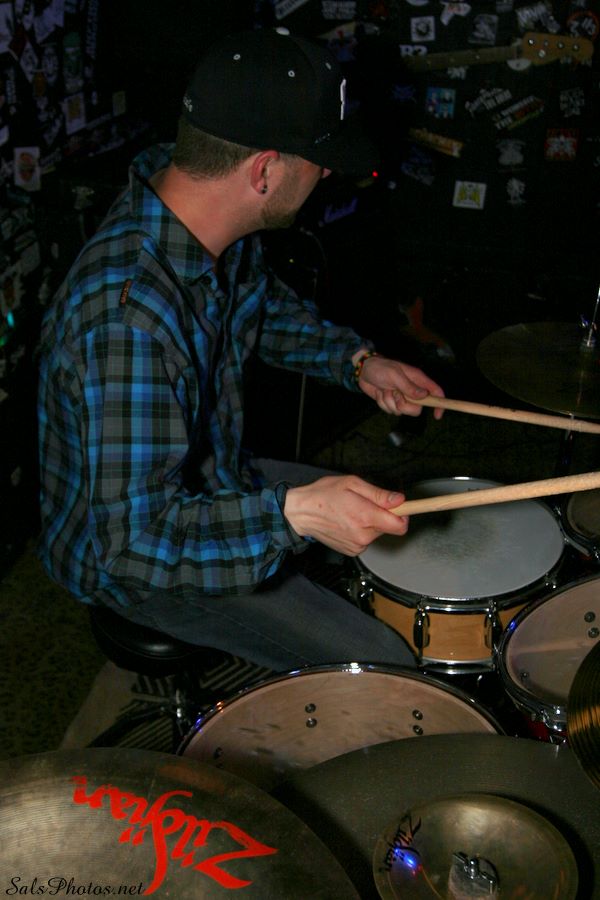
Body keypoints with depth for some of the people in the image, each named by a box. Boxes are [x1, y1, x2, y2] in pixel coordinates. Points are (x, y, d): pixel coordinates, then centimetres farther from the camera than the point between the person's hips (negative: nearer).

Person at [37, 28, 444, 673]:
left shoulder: (222, 230, -12)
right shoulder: (129, 316, -40)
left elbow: (265, 306, 11)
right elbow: (134, 535, -37)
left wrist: (355, 361, -2)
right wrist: (293, 513, -46)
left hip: (210, 477, 8)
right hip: (133, 560, -8)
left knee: (391, 520, 20)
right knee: (382, 668, -7)